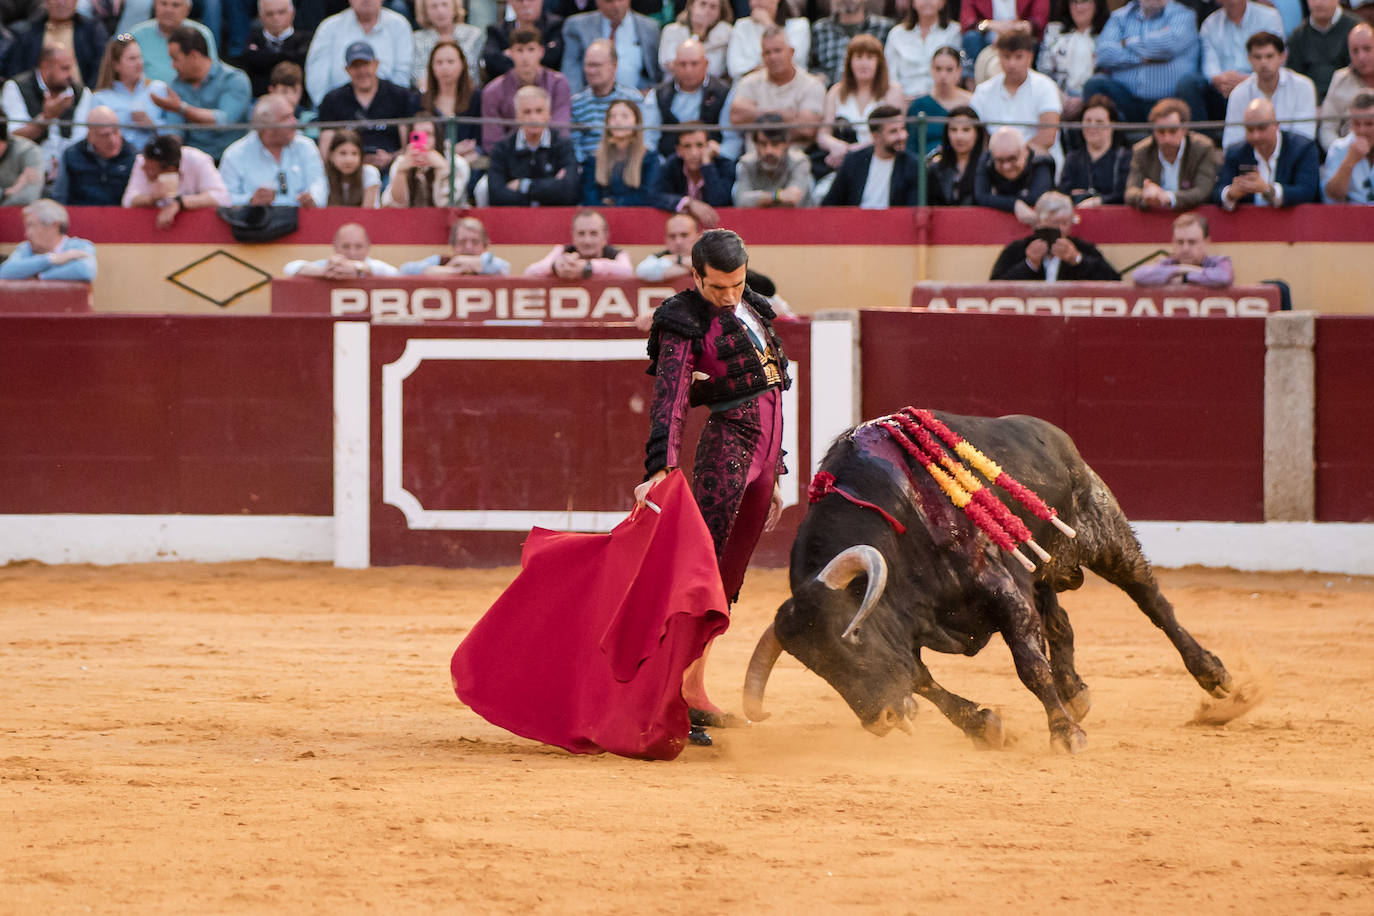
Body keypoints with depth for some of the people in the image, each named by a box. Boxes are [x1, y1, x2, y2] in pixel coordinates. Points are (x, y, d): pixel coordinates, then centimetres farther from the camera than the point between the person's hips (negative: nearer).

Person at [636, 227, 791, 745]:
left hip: (764, 452, 8)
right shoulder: (685, 324, -7)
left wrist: (774, 476, 25)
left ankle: (694, 691, 11)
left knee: (728, 579, 8)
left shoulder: (752, 312, 17)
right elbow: (670, 404, -19)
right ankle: (675, 688, -22)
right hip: (726, 444, -8)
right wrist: (660, 470, -33)